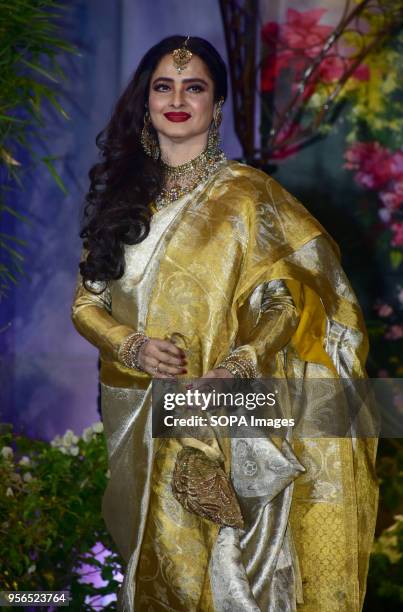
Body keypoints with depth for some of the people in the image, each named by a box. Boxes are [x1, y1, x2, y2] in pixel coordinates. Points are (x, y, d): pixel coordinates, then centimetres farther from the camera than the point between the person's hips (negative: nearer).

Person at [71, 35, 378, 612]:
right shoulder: (121, 195, 6)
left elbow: (289, 298, -7)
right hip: (138, 420, 4)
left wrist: (238, 366, -22)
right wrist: (132, 348, -12)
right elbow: (87, 303, 8)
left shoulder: (246, 194, -5)